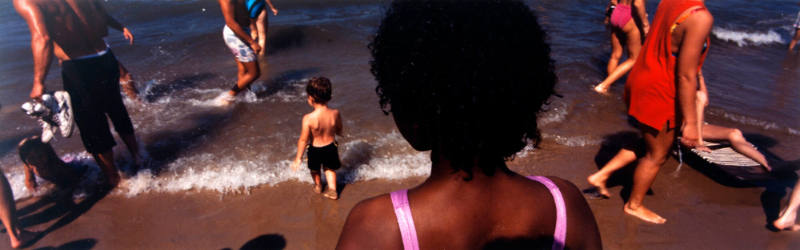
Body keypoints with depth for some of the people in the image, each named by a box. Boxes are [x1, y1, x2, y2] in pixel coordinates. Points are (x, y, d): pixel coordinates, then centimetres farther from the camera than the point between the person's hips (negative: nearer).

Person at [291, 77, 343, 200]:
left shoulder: (308, 118, -31)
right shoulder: (335, 113, -21)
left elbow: (303, 140, -23)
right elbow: (339, 131, -3)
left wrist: (298, 158, -10)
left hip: (315, 149, -2)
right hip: (331, 147, 2)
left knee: (315, 169, 30)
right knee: (330, 169, 31)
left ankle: (318, 186, 54)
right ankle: (332, 190, 29)